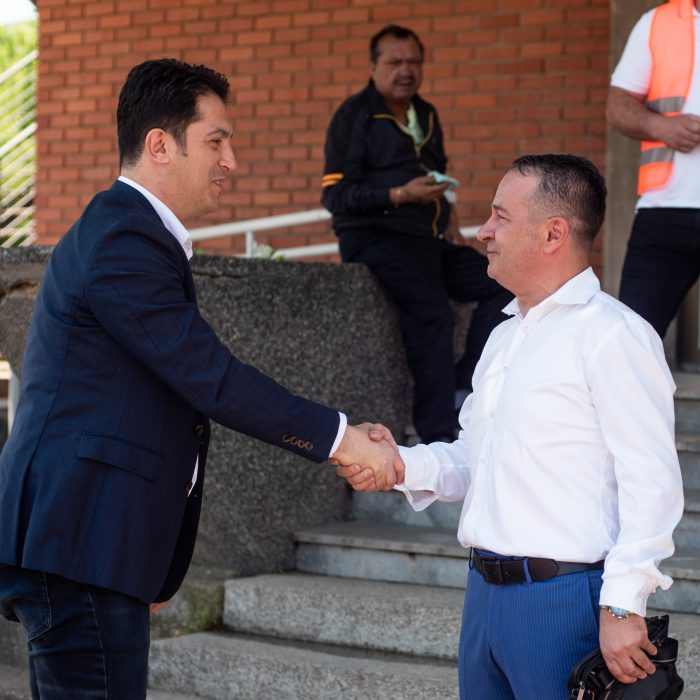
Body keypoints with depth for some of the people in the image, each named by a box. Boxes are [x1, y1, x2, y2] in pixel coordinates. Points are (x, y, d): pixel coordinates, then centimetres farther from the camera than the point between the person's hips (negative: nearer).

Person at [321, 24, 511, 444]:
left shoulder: (426, 115, 19)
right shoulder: (354, 116, -3)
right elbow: (336, 195, -9)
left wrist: (450, 219, 15)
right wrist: (401, 195, -19)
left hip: (428, 238, 8)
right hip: (377, 239, -8)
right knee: (433, 315, -28)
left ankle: (463, 388, -9)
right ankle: (438, 437, -29)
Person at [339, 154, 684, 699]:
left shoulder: (613, 335, -11)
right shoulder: (505, 337, 18)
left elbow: (651, 483, -18)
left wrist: (622, 606, -21)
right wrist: (402, 466, 2)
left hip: (565, 599, -8)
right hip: (486, 590, 9)